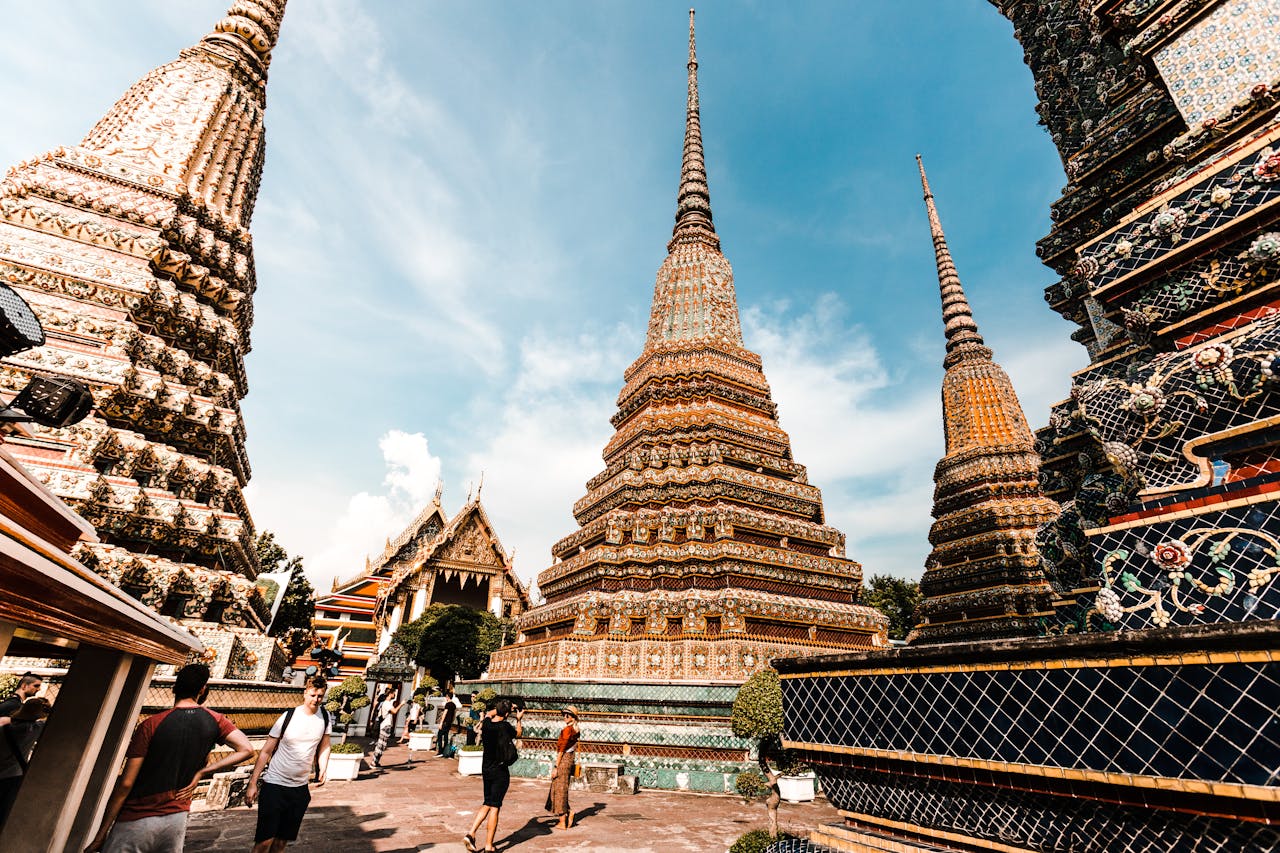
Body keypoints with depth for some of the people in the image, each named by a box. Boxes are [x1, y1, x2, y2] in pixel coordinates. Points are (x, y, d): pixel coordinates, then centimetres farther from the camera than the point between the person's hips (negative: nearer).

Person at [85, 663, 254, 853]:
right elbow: (246, 750, -12)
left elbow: (125, 783, -12)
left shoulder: (151, 725, -14)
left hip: (136, 822, -3)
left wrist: (101, 834, -3)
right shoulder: (214, 721, -5)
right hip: (177, 819, 3)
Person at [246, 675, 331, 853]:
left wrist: (323, 771, -2)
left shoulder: (324, 716, -1)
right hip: (274, 785, -4)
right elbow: (266, 752, -5)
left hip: (300, 788, 4)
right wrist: (253, 783, -8)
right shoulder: (288, 717, -12)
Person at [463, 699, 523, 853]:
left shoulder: (486, 723, -4)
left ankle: (471, 834, 10)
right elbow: (518, 733, 4)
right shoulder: (505, 726, -18)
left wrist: (500, 707, 28)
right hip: (500, 771, -6)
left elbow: (489, 713, 22)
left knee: (487, 804, 20)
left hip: (486, 769, 6)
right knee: (495, 807, 3)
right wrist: (519, 720, 21)